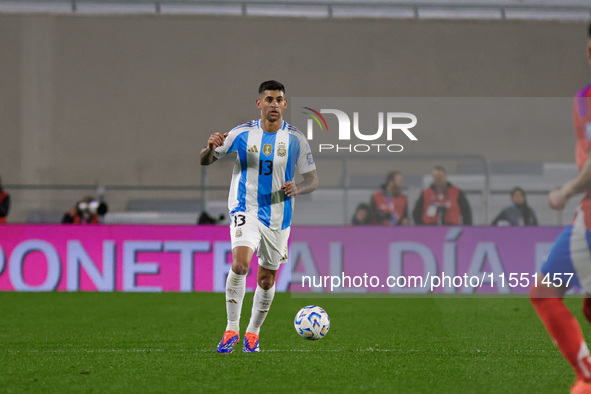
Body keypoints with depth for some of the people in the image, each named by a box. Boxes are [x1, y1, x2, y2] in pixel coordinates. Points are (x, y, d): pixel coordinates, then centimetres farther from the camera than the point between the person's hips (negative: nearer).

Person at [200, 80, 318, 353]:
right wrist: (210, 147, -20)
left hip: (278, 217, 2)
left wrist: (297, 189, -20)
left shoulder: (296, 139, -1)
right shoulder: (242, 134, -2)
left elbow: (312, 180, 3)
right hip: (246, 211, -2)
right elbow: (205, 161, 3)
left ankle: (253, 333, 30)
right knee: (240, 264, -25)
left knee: (266, 280, 9)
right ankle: (232, 329, -15)